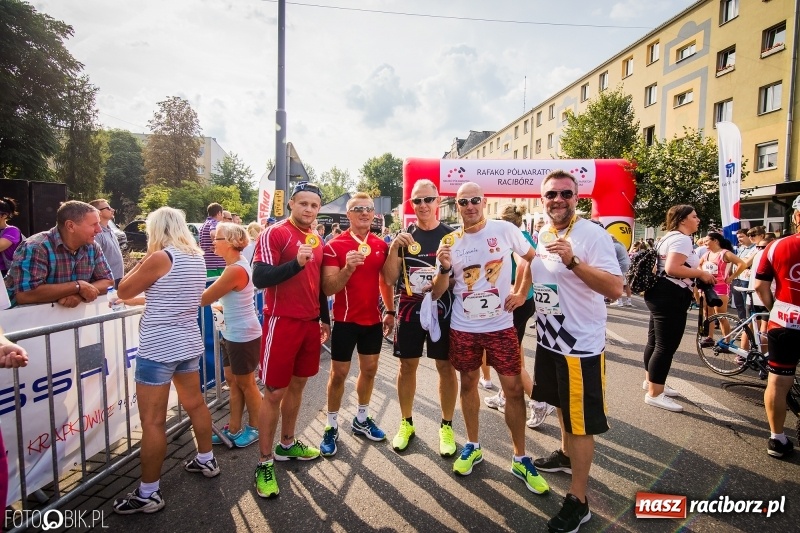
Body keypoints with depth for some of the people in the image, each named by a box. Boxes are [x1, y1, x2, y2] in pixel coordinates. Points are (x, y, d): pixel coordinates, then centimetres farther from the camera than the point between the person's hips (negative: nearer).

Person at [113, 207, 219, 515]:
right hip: (189, 343, 8)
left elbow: (123, 291, -5)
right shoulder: (196, 257, 7)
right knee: (195, 403, 21)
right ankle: (207, 460, 36)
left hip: (159, 348, -8)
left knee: (153, 421, 1)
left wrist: (145, 258, 1)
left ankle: (148, 493, 12)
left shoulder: (160, 258, -17)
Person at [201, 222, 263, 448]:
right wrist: (221, 307, 1)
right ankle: (234, 428, 30)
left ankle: (256, 428, 27)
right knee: (232, 381, 17)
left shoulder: (235, 270, -25)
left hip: (244, 336, -9)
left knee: (246, 384, 8)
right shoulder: (236, 265, 6)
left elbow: (203, 299, -19)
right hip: (233, 334, 9)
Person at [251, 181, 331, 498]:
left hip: (311, 323, 7)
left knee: (298, 385, 16)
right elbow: (259, 278, -19)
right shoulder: (274, 234, -10)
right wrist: (296, 262, -29)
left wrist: (325, 319, 21)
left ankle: (287, 445, 34)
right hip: (282, 322, -7)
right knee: (275, 392, 0)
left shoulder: (317, 241, 12)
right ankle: (265, 462, 15)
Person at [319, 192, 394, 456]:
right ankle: (332, 426, 22)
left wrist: (390, 311, 12)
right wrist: (348, 268, -32)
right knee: (339, 372, 5)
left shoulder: (381, 245, 3)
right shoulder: (335, 245, -11)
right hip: (346, 320, -5)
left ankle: (361, 419, 33)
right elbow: (328, 288, -17)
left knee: (370, 369, 14)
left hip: (373, 319, 5)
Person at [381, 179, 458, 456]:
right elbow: (390, 279, -4)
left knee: (446, 367, 7)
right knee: (407, 366, 10)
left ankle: (446, 426, 23)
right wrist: (393, 248, -18)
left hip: (442, 311, -1)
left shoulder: (452, 235, -1)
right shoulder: (403, 236, 3)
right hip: (409, 311, 1)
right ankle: (406, 423, 27)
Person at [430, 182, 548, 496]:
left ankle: (520, 458, 20)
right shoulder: (449, 242, -1)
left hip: (501, 325, -2)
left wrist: (521, 294, 0)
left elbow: (533, 259, 9)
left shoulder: (505, 230, -6)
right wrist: (444, 268, -20)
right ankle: (473, 446, 34)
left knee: (513, 388, 2)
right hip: (463, 328, 2)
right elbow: (437, 293, 0)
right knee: (468, 384, 13)